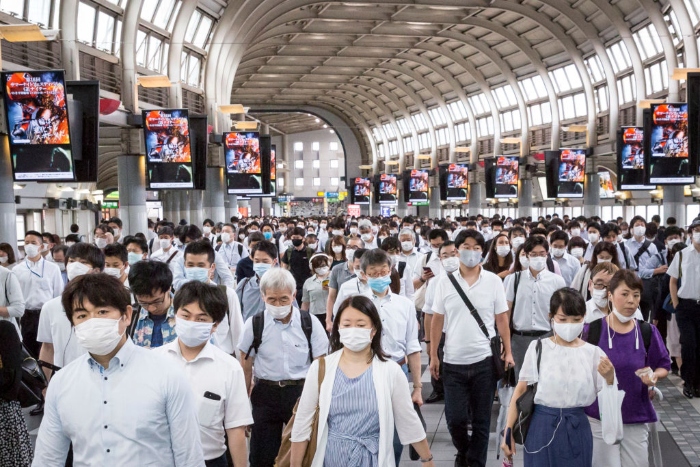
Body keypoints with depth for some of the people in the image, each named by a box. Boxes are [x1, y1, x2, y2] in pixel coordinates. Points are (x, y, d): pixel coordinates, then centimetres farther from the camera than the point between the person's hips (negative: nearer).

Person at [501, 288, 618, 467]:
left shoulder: (593, 352, 0)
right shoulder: (538, 348, -4)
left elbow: (607, 400, 3)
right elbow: (521, 390, 0)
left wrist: (609, 378, -16)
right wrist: (508, 431, -2)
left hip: (577, 430, 1)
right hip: (542, 428, -1)